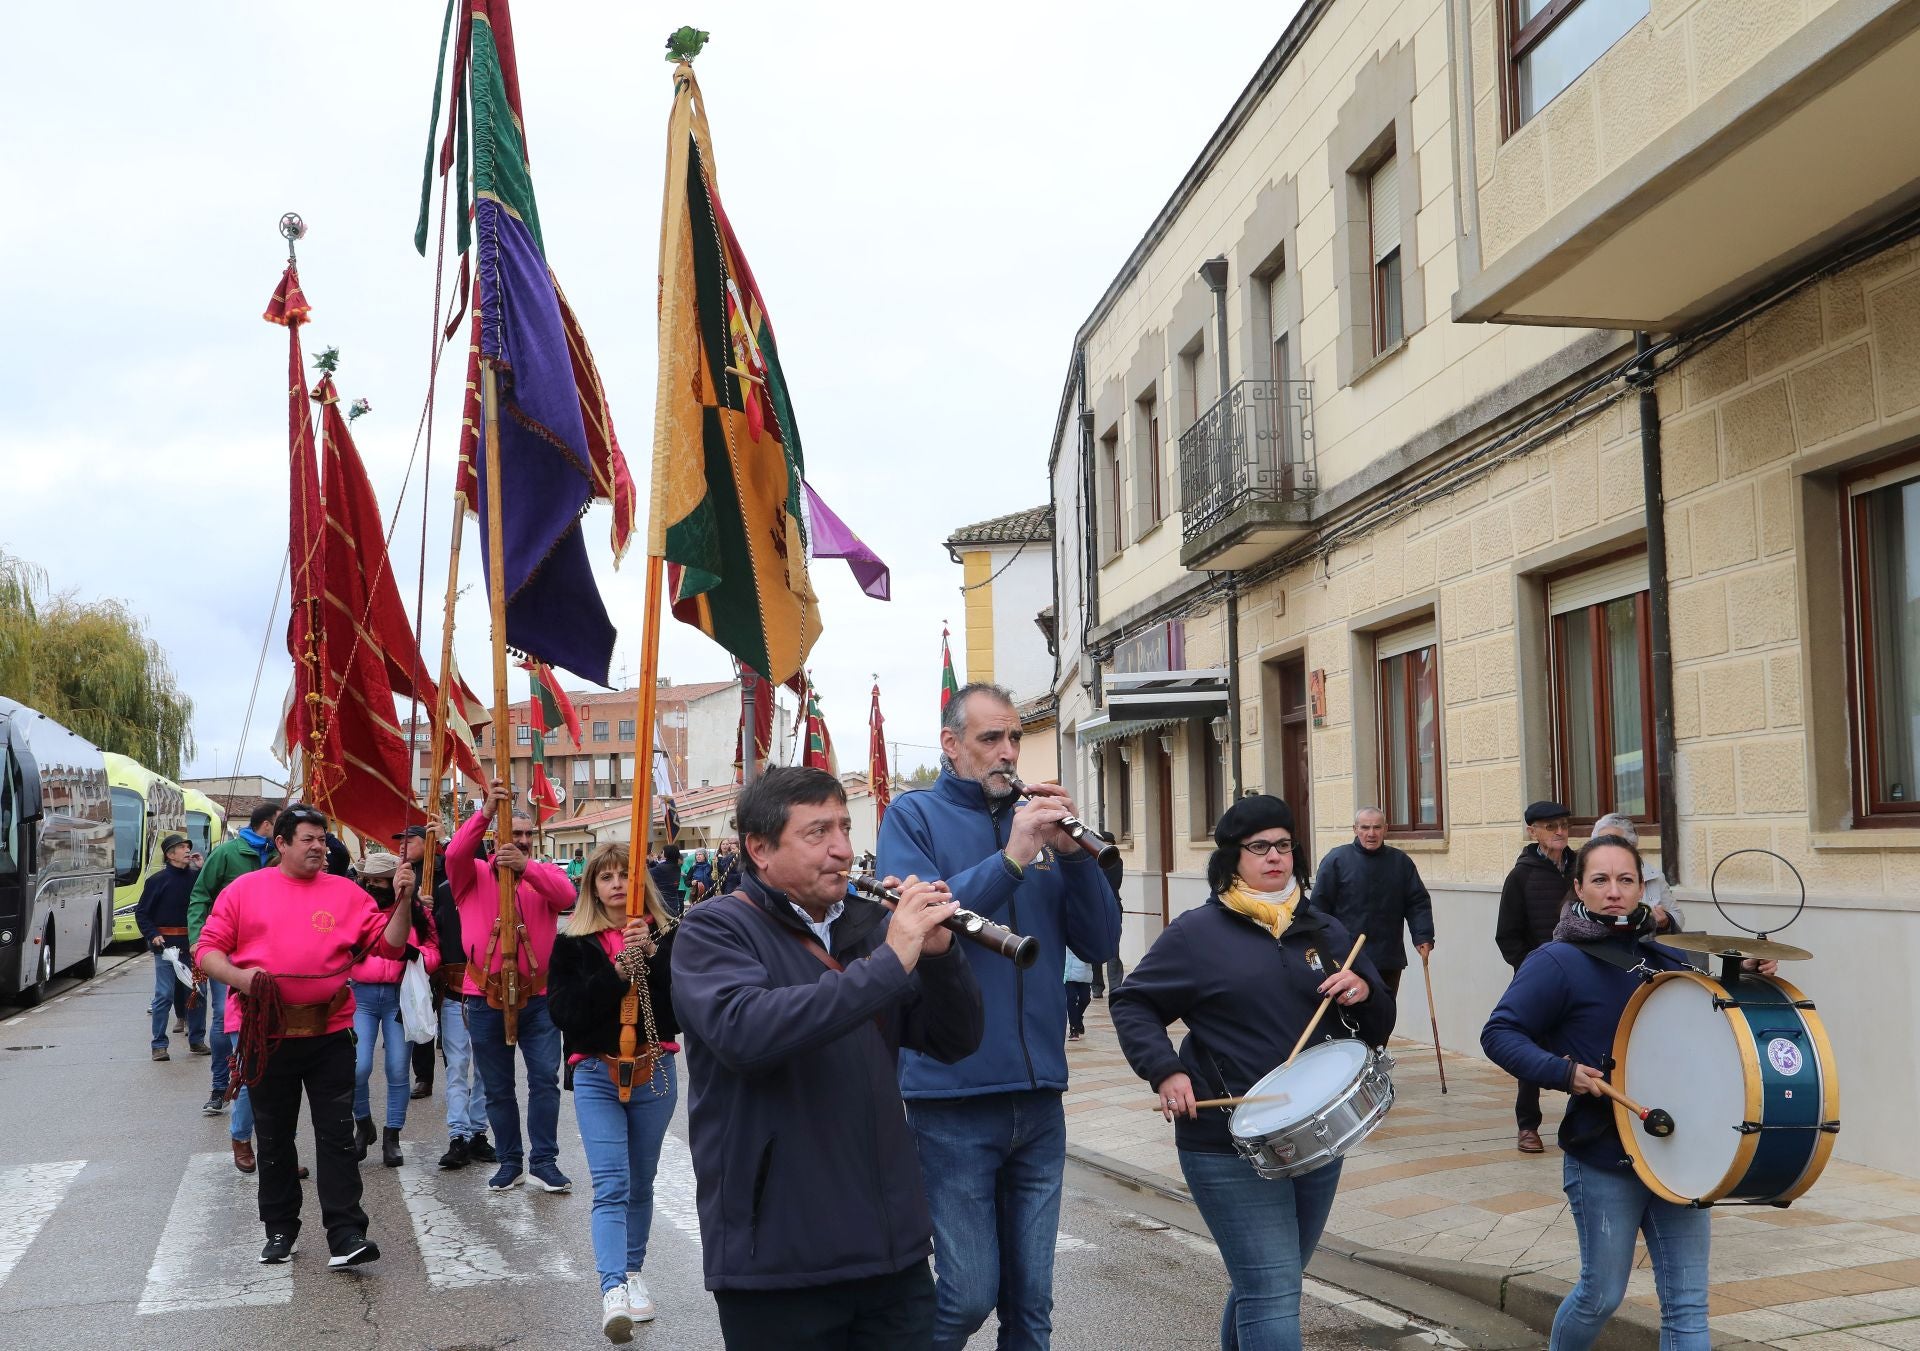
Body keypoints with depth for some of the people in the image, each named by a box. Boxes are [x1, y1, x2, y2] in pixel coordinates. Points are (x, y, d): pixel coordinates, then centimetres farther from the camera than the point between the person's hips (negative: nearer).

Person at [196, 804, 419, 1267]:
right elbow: (209, 949, 4)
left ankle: (345, 1236, -2)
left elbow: (388, 943, 4)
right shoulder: (244, 890, 4)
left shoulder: (345, 892, 6)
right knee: (274, 1137, 12)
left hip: (330, 1034, 0)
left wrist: (404, 902, -10)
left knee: (337, 1135, -2)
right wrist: (237, 976, -15)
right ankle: (280, 1229, 26)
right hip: (266, 1034, 0)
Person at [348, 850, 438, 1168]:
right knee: (358, 1068, -8)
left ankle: (392, 1136, 17)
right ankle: (363, 1125, 19)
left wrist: (417, 954, -18)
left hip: (400, 996, 0)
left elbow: (434, 951, 2)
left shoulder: (418, 913, 4)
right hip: (362, 996, 0)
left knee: (398, 1070, 2)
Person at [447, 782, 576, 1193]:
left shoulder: (544, 874, 6)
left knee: (545, 1078, -3)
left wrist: (525, 865, -33)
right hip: (485, 997, 0)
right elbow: (455, 854, -19)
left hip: (537, 995, 0)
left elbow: (566, 895, -17)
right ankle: (510, 1161, 19)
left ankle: (544, 1160, 5)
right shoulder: (475, 875, 4)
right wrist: (486, 812, -32)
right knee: (497, 1087, 9)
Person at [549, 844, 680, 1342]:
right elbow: (563, 1011, -11)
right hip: (596, 1075, -2)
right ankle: (613, 1290, -19)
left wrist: (652, 956, -20)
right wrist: (616, 973, -20)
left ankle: (633, 1272, 30)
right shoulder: (574, 943, 0)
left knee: (640, 1184, 14)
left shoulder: (666, 936, 1)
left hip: (654, 1071, 2)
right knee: (610, 1186, -12)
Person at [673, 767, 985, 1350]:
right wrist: (888, 962, -27)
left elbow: (955, 1041, 6)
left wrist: (940, 951, -13)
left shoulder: (868, 922, 10)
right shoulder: (713, 930, -7)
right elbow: (744, 1033, -27)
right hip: (778, 1260, -5)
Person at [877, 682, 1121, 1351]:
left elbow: (1101, 943, 4)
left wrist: (1073, 851, -11)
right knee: (970, 1294, -3)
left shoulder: (1038, 818, 11)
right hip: (953, 1097, -4)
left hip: (1039, 1094, 5)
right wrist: (1012, 858, -23)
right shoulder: (915, 816, -1)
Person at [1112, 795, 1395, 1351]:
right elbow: (1131, 1004, -2)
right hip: (1230, 1148, -5)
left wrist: (1365, 990, -9)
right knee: (1273, 1294, -10)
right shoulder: (1197, 932, -6)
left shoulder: (1324, 931, 9)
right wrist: (1165, 1070, -18)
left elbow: (1378, 1024, 13)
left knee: (1266, 1282, 20)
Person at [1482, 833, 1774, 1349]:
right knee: (1602, 1293, 11)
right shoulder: (1557, 962, -10)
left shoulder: (1666, 959, 8)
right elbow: (1499, 1034, -11)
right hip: (1602, 1157, -5)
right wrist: (1563, 1072, -24)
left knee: (1688, 1305, 4)